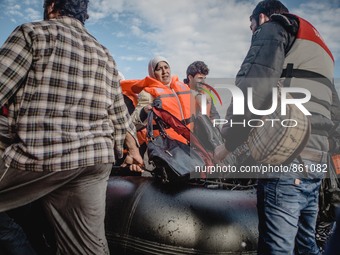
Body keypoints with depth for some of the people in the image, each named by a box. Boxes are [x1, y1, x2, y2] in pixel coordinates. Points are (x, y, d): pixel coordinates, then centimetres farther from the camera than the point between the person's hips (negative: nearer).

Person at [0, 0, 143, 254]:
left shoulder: (34, 32, 1)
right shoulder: (105, 55, 18)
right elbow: (119, 113, 19)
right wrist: (133, 149, 30)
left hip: (38, 157, -6)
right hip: (96, 159, 6)